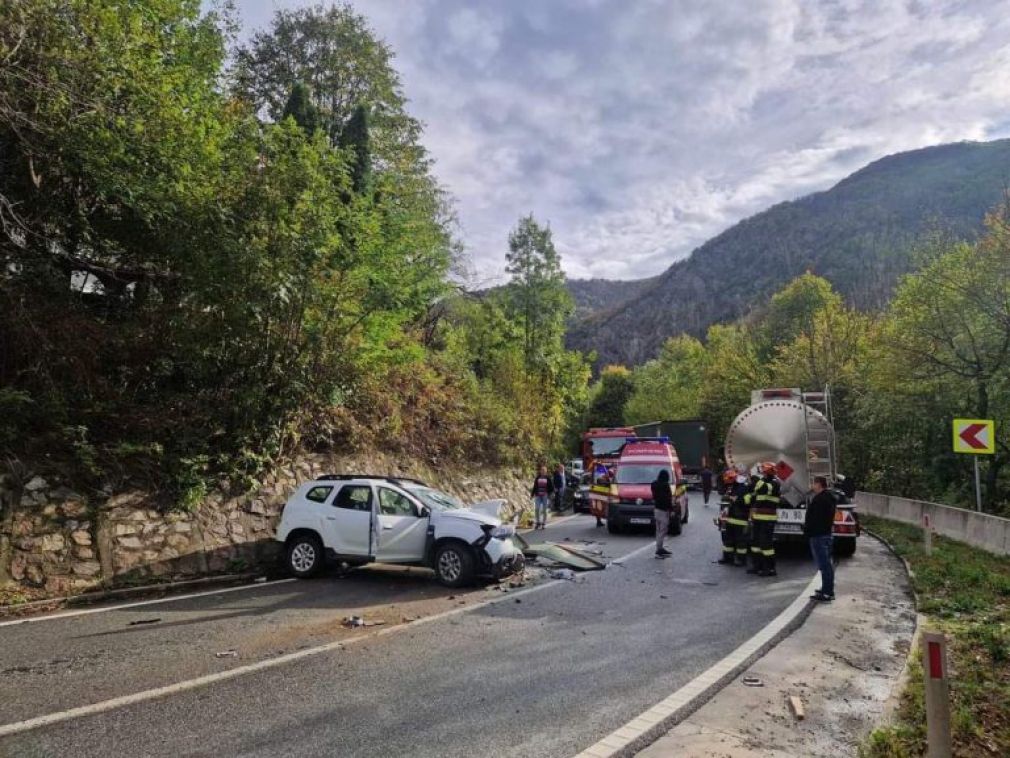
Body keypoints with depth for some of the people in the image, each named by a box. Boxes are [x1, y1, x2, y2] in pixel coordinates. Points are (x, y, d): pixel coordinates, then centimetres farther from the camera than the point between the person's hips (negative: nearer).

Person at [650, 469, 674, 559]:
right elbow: (668, 499, -17)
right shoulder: (665, 485, -17)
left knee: (659, 530, 15)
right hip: (663, 510, -9)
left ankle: (660, 549, 22)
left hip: (656, 509, 9)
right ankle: (659, 550, -7)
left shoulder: (654, 485, 8)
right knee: (663, 530, -6)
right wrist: (671, 509, -13)